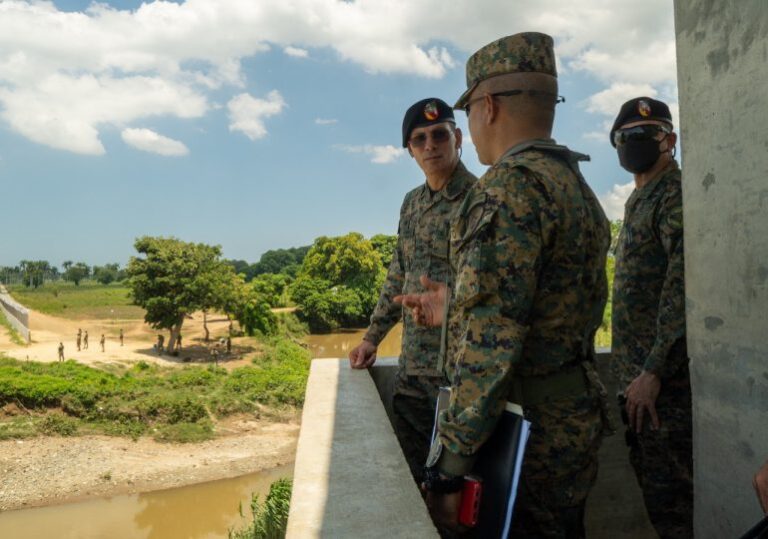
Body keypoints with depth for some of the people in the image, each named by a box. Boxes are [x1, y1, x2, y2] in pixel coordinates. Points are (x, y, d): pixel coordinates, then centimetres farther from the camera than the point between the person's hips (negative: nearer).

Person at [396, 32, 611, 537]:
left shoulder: (509, 187, -19)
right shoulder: (580, 188, 11)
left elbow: (492, 341, -26)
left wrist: (448, 467, -20)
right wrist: (457, 308, 15)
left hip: (527, 438, -9)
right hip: (577, 423, 9)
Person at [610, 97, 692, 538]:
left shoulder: (676, 195, -10)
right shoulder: (641, 200, 19)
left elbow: (683, 287, -20)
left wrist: (654, 371, -23)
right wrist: (631, 371, 18)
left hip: (665, 378, -9)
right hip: (639, 374, 9)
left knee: (670, 498, -2)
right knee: (655, 487, 18)